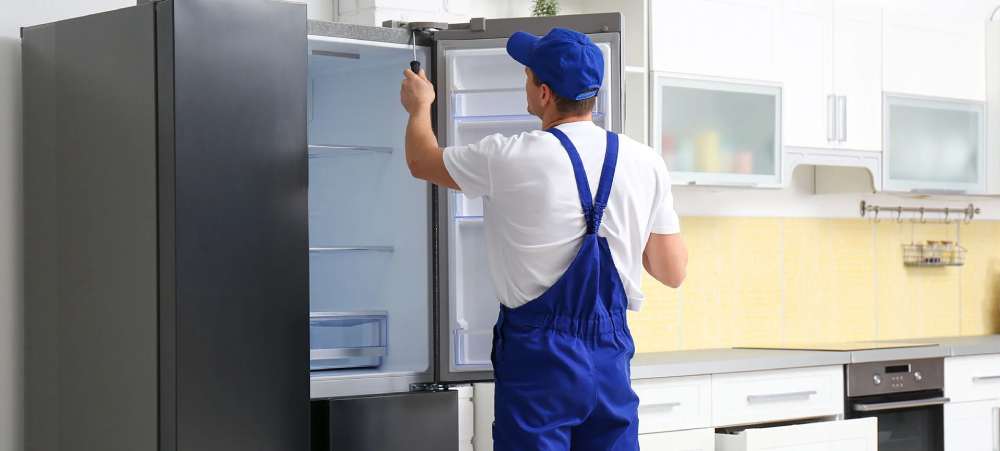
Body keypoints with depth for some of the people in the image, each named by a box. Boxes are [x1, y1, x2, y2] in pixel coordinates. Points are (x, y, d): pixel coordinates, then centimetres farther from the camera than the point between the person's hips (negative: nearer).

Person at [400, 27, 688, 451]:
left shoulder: (511, 159, -10)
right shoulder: (645, 162, 0)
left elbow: (422, 162, 10)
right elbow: (673, 272, 7)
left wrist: (419, 106, 30)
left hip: (538, 356, -4)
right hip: (612, 356, 4)